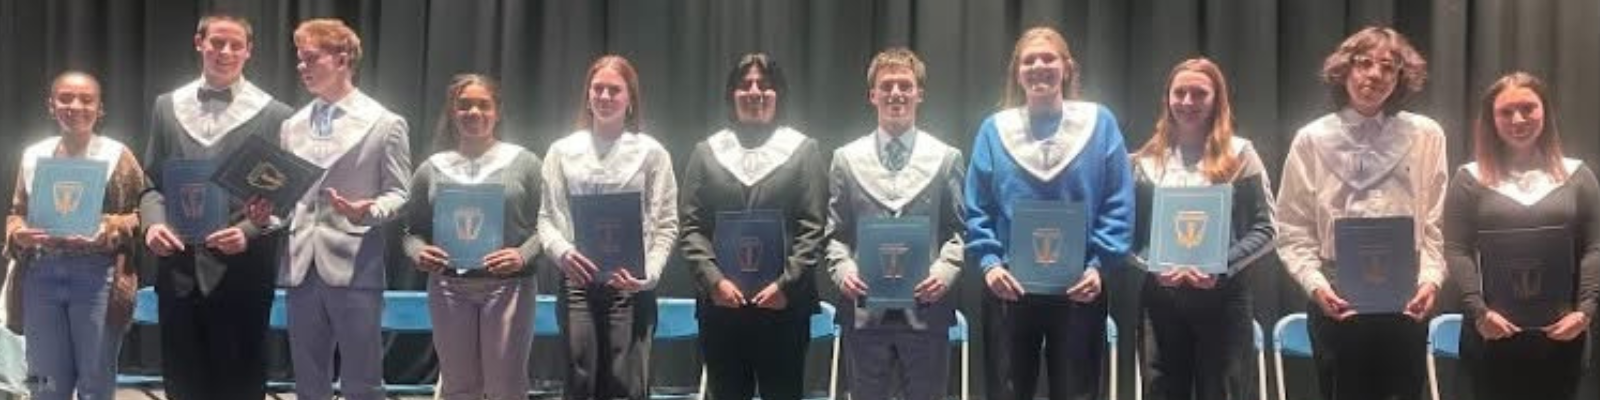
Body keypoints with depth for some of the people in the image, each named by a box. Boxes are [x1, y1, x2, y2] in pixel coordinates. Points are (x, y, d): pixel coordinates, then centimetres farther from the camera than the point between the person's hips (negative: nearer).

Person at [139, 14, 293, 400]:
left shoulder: (274, 115, -1)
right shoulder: (167, 106, 11)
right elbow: (152, 181, 13)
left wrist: (249, 232, -17)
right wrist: (153, 222, -6)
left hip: (240, 271, -3)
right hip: (178, 268, 4)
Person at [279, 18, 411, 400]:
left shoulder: (385, 123, 0)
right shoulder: (293, 125, 15)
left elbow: (399, 194, -1)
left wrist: (367, 211, -20)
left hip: (354, 267, -5)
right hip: (301, 267, 5)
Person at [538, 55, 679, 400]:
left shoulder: (651, 152, 6)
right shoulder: (563, 151, 10)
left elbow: (666, 224, 2)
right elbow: (547, 217, 7)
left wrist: (648, 274, -13)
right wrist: (563, 252, -14)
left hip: (630, 284, -1)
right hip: (577, 280, 1)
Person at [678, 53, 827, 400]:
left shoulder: (803, 150, 7)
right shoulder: (707, 152, 11)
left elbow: (813, 228, 0)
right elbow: (692, 226, 5)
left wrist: (786, 283, -11)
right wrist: (714, 280, -8)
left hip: (784, 303, -2)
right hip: (721, 303, 2)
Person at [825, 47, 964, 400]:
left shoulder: (946, 158, 6)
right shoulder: (847, 159, 9)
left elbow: (959, 229, 4)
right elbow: (835, 232, 8)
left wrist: (945, 271, -13)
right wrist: (842, 269, -10)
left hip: (925, 309, 0)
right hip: (865, 310, 1)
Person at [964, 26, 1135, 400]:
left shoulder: (1099, 124, 2)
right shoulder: (995, 129, 6)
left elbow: (1119, 208, -1)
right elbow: (977, 209, 4)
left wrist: (1098, 265, -11)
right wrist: (988, 262, -10)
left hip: (1079, 291, -1)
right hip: (1009, 289, 1)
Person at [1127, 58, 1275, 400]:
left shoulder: (1240, 155, 5)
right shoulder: (1148, 160, 9)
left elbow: (1265, 230, 0)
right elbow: (1129, 234, 8)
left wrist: (1222, 267, -13)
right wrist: (1152, 268, -11)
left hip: (1222, 297, -2)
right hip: (1160, 299, 2)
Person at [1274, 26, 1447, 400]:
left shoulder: (1425, 136, 4)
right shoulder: (1312, 139, 1)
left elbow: (1434, 224, 2)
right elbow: (1293, 231, -1)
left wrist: (1431, 279, -12)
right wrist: (1315, 284, -15)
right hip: (1336, 303, -1)